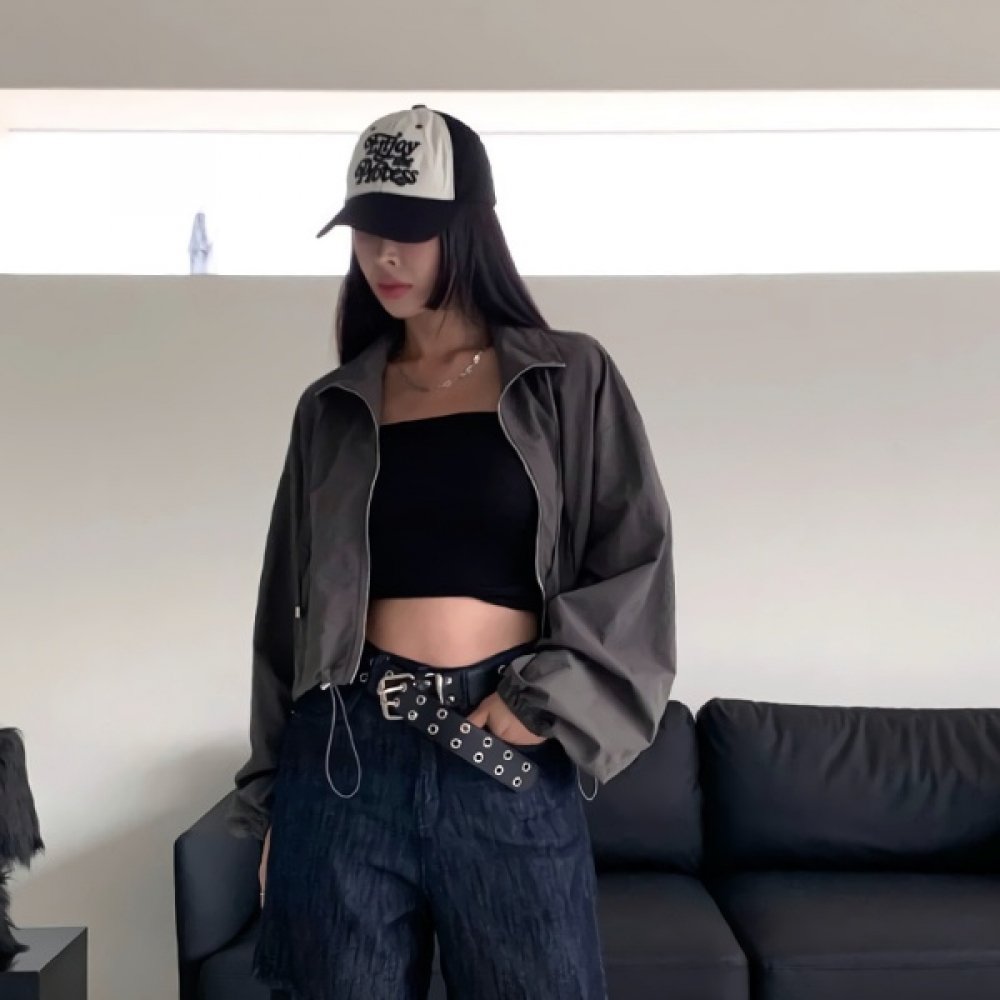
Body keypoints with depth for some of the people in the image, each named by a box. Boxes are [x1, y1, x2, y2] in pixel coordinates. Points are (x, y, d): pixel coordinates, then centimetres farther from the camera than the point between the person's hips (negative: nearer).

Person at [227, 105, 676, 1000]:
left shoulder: (569, 380, 4)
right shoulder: (333, 407, 11)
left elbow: (636, 564, -1)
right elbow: (289, 604, 12)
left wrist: (538, 706, -11)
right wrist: (270, 796, 11)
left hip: (511, 759, -2)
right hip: (346, 754, 2)